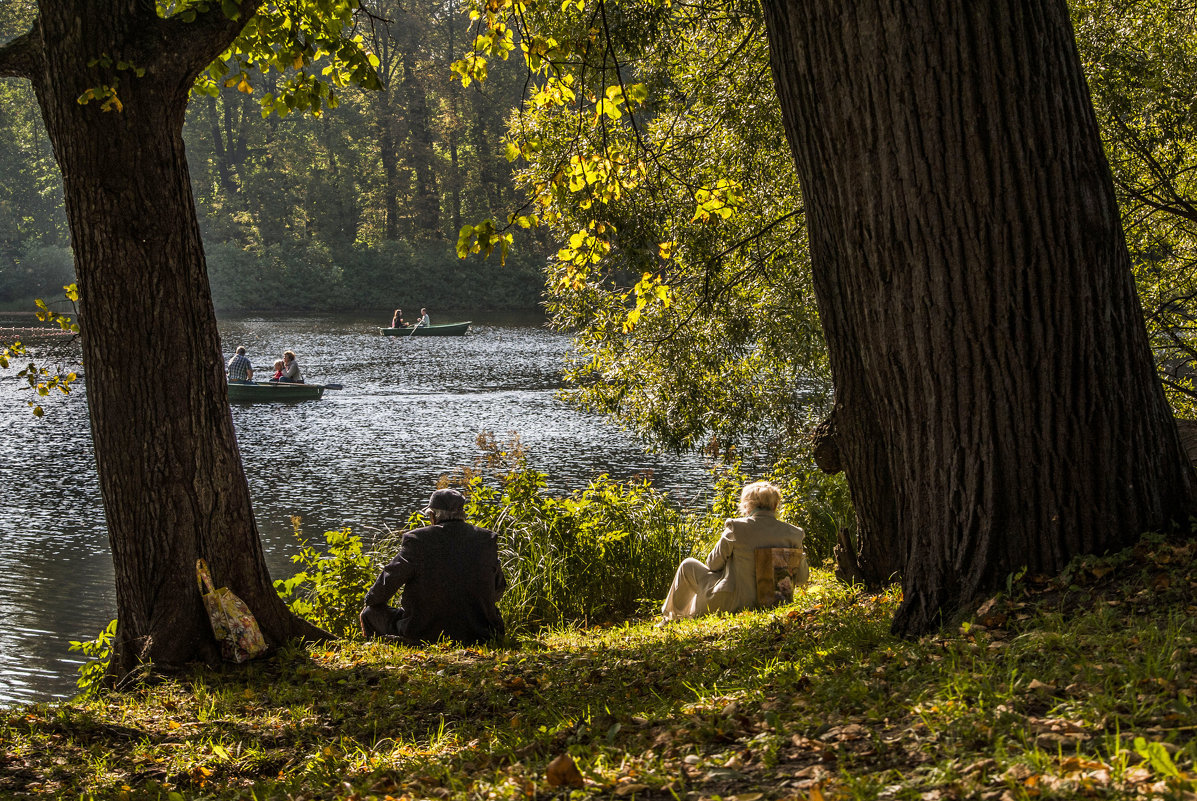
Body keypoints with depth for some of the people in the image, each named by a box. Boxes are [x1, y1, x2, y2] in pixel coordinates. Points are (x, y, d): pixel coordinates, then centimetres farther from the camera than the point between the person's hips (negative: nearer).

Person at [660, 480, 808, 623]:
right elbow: (802, 577, 2)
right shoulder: (792, 533, -7)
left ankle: (670, 617, 39)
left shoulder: (737, 528, -17)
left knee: (688, 566, 21)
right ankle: (690, 613, 49)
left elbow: (713, 564, -4)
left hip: (731, 603, -5)